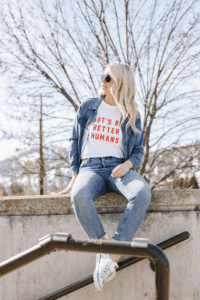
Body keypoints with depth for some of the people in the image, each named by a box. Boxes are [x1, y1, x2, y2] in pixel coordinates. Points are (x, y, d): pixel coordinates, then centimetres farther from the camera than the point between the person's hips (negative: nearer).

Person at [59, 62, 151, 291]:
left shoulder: (132, 116, 12)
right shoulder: (87, 108, 13)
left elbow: (138, 150, 14)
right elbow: (74, 141, 14)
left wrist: (128, 164, -10)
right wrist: (75, 175, 3)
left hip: (119, 168, 0)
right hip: (91, 167, 0)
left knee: (142, 194, -35)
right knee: (79, 196, -37)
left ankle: (113, 256, -35)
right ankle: (104, 250, -27)